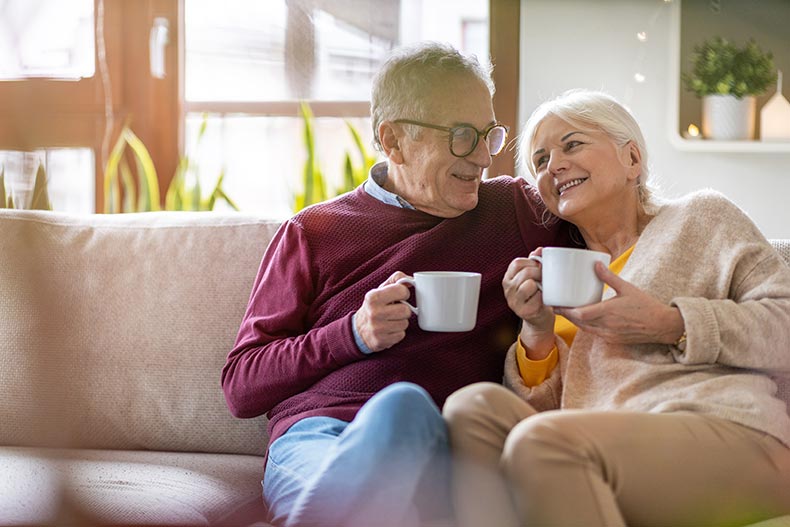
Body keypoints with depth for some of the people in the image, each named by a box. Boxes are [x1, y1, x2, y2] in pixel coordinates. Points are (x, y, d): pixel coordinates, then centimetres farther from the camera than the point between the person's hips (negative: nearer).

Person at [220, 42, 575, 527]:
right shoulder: (313, 232, 17)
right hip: (315, 434, -1)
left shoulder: (518, 210, 23)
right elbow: (240, 386, 13)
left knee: (403, 406, -38)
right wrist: (353, 335, -2)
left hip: (441, 450, 1)